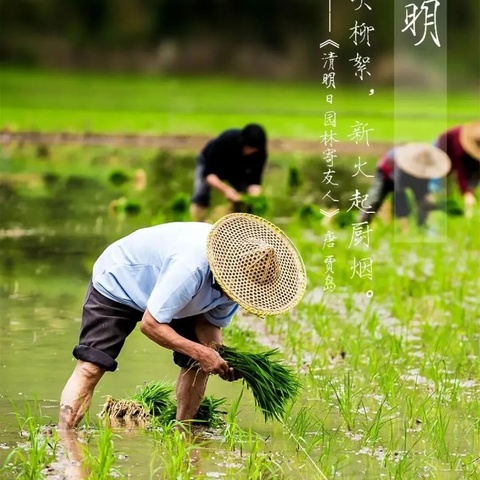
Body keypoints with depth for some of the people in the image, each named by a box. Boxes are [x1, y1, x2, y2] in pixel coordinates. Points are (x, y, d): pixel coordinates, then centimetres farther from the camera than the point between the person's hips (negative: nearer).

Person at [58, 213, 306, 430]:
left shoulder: (240, 275, -19)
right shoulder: (192, 267, -43)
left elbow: (211, 321, -6)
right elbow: (150, 324, -36)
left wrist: (222, 358, -26)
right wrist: (201, 352, -39)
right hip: (118, 283, -7)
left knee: (198, 365, -6)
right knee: (90, 367, -19)